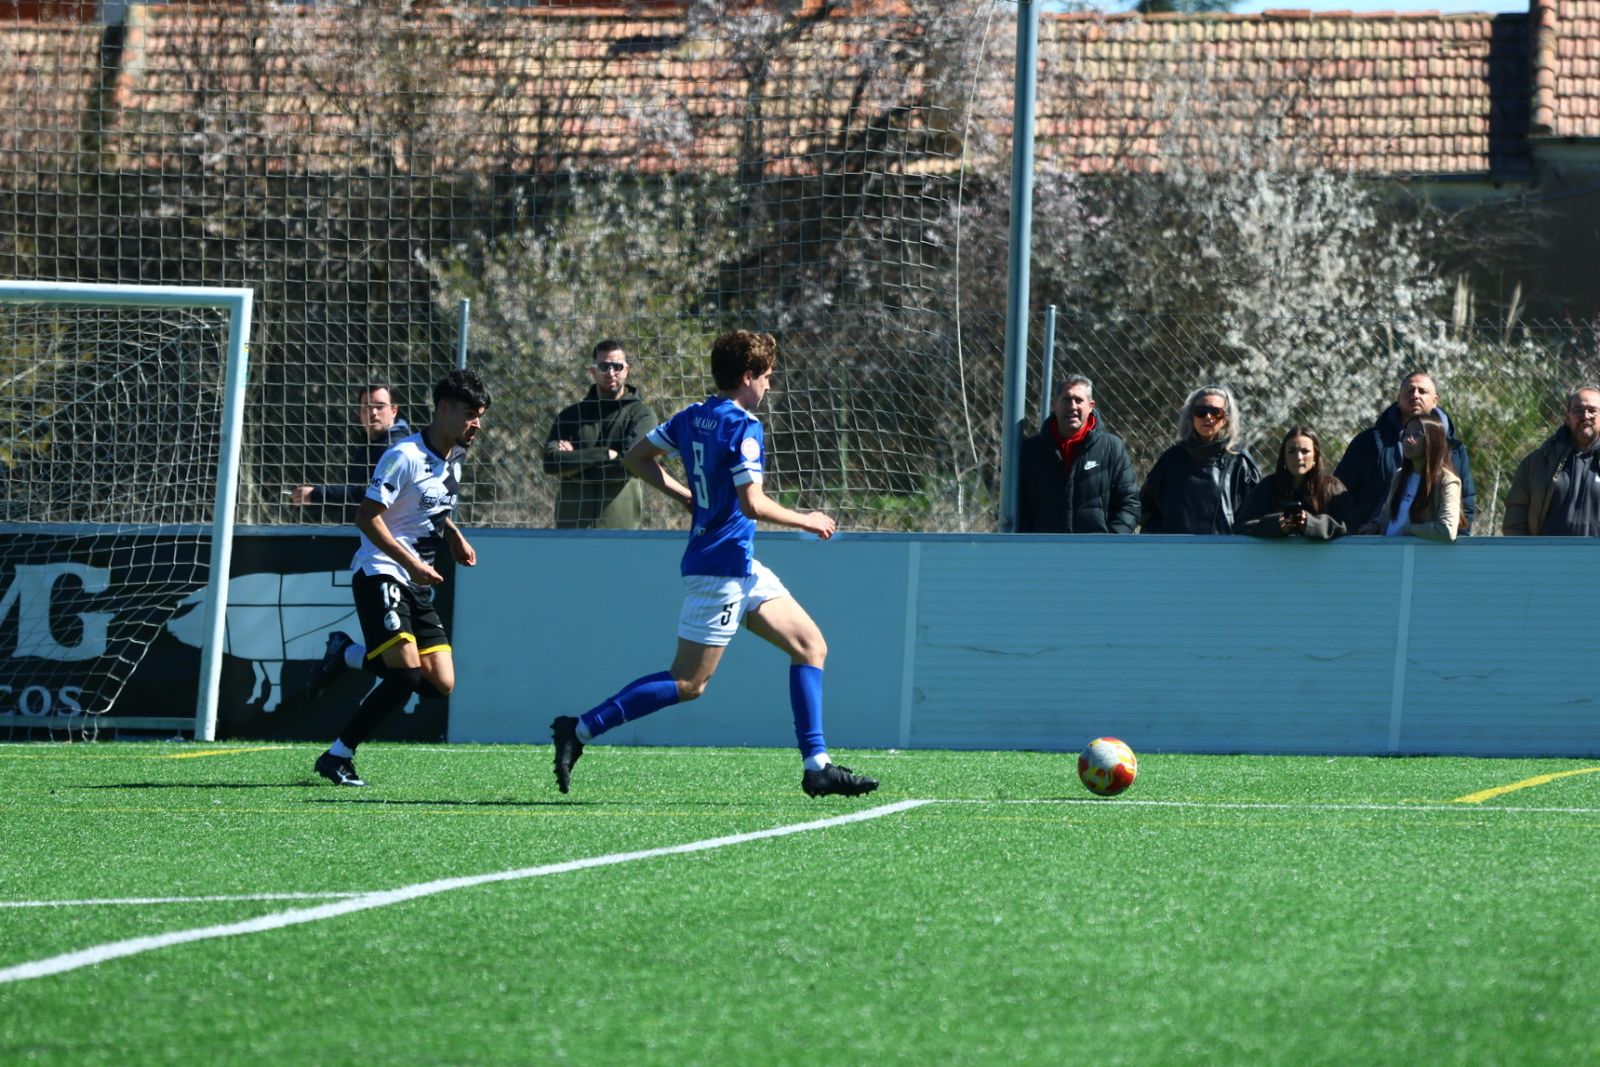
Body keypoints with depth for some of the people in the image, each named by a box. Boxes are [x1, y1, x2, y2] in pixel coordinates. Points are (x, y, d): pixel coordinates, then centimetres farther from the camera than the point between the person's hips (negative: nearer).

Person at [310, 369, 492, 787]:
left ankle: (348, 656, 20)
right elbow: (367, 518, -18)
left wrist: (454, 536, 11)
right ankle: (336, 757, -10)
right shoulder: (405, 457, -16)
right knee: (406, 675, -21)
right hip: (380, 575, -8)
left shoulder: (453, 459, 11)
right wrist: (411, 562, -24)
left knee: (441, 684, 0)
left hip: (418, 585, 8)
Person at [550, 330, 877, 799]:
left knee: (811, 646, 8)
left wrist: (684, 495, 19)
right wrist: (805, 522, -9)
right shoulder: (744, 428, -16)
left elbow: (636, 457, 16)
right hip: (723, 565, -10)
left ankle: (817, 766, 4)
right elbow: (752, 504, -24)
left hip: (742, 567, 10)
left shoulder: (693, 417, 9)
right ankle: (580, 729, -4)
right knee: (688, 683, -7)